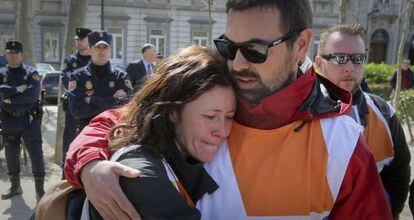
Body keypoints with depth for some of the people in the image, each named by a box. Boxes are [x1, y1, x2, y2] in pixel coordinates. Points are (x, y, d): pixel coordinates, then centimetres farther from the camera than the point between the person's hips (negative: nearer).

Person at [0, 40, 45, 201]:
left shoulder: (31, 73, -2)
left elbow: (33, 95, -18)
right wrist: (17, 90, -19)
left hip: (29, 120, -3)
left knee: (36, 154, -4)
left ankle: (40, 189, 5)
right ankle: (15, 186, 29)